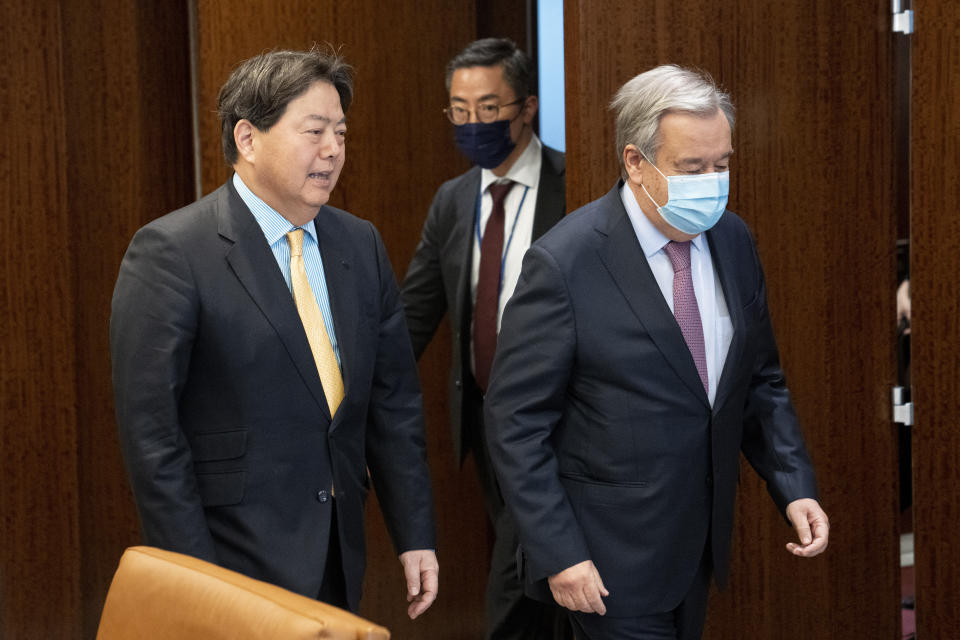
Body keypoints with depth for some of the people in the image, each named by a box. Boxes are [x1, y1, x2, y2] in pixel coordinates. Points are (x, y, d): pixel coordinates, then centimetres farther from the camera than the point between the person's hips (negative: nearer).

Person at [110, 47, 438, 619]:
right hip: (235, 566, -5)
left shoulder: (361, 244, 7)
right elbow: (151, 431, -14)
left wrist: (416, 537, 6)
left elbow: (394, 400, 10)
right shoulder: (170, 251, -12)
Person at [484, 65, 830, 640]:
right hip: (612, 559, -6)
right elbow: (517, 423, -15)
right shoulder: (564, 263, -18)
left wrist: (796, 486, -2)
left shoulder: (734, 241, 1)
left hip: (701, 543, 6)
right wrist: (558, 553, -18)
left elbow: (761, 382, 11)